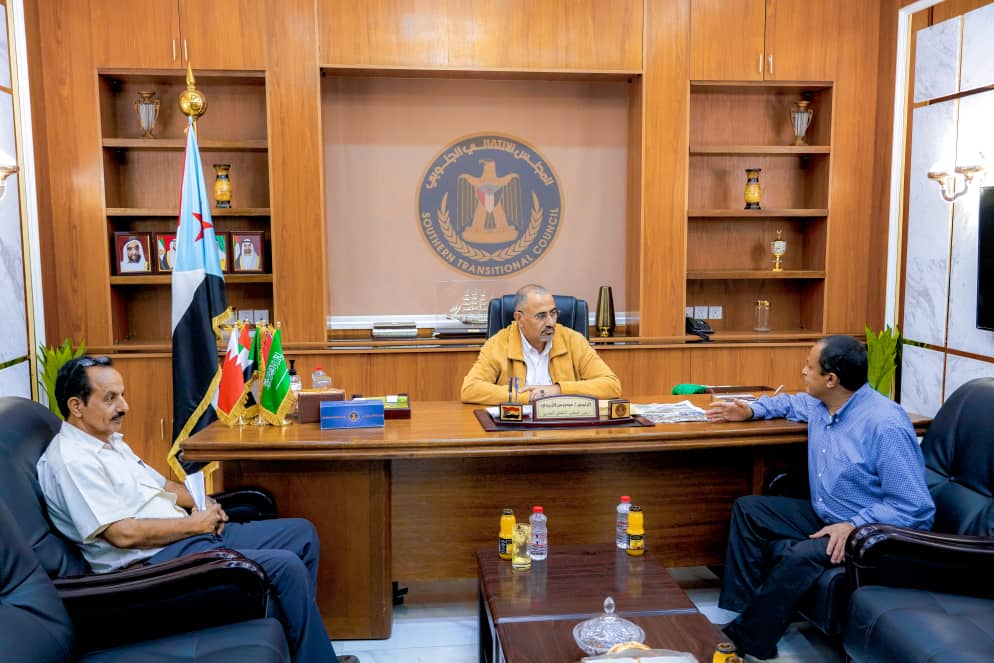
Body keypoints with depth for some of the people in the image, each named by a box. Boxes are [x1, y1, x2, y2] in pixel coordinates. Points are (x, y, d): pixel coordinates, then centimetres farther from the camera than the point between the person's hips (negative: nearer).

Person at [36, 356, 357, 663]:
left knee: (302, 534, 6)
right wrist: (194, 524, -12)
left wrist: (204, 505, 4)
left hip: (188, 535, 10)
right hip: (156, 559, -10)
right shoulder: (72, 461, -15)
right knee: (286, 566, -23)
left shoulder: (110, 441, 16)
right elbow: (123, 534, -23)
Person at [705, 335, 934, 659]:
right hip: (824, 515, 9)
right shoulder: (820, 405, 1)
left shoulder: (886, 425, -25)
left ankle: (749, 642, -17)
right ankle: (738, 611, -2)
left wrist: (854, 526, -33)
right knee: (747, 509, 6)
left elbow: (915, 508, -26)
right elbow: (791, 402, 28)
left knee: (798, 556, -33)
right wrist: (750, 410, 12)